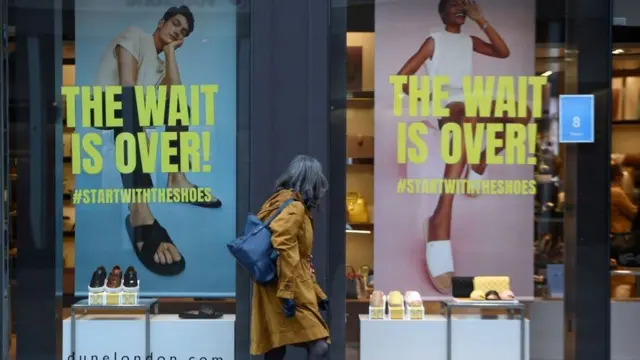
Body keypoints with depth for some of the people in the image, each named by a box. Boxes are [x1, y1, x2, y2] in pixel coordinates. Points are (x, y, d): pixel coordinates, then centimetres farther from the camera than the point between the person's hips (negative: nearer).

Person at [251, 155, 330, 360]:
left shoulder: (282, 203, 19)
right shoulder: (294, 208, -11)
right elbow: (284, 249, -23)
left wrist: (317, 293, 22)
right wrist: (287, 293, -25)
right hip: (291, 291, -10)